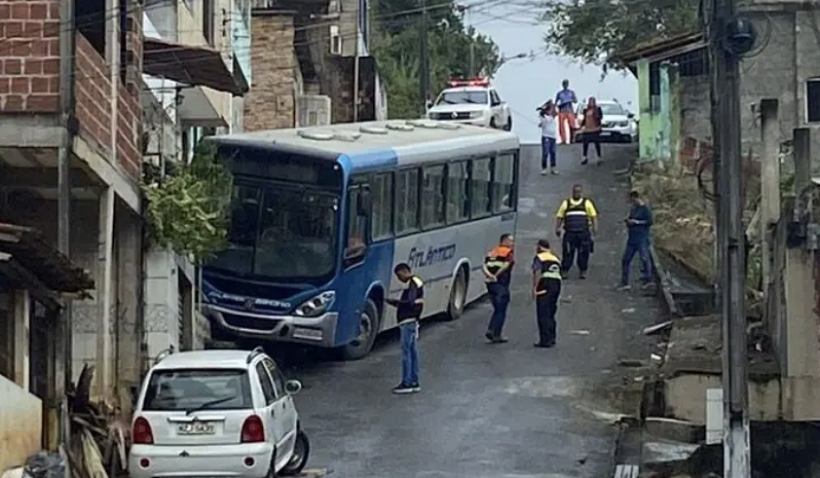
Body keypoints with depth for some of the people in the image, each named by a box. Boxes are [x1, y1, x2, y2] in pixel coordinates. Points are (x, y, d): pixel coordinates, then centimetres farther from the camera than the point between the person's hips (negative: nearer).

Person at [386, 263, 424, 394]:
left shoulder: (411, 284, -14)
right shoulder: (417, 282, 18)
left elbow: (409, 303, -23)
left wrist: (395, 302, -14)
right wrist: (397, 303, 11)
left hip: (408, 322, -10)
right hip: (413, 321, 10)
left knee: (406, 351, -8)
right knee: (413, 351, 11)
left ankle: (407, 383, -8)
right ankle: (414, 382, 14)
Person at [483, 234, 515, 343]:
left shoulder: (492, 252, 15)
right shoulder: (509, 253, -5)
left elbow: (484, 266, 1)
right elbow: (506, 265, -22)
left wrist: (489, 275, -13)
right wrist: (497, 275, -15)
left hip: (490, 283, 6)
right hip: (501, 284, -6)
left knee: (497, 309, 19)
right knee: (501, 311, 3)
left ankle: (490, 330, 6)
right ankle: (496, 335, 3)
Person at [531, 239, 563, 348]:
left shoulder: (539, 257, 2)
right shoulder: (555, 258, 22)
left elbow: (537, 273, -11)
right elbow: (559, 273, 20)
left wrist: (534, 287, -14)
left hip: (545, 285, -7)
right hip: (557, 283, 7)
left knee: (543, 314, -6)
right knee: (551, 314, 16)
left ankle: (545, 340, -11)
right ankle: (551, 339, 17)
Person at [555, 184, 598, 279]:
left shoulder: (587, 203, 10)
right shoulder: (566, 203, 13)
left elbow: (594, 217, 9)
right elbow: (559, 217, 14)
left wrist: (594, 230, -1)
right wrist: (557, 228, 2)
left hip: (584, 233, 0)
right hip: (570, 233, 0)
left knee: (583, 253, 0)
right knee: (568, 253, -2)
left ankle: (583, 271, 11)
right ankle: (564, 271, 6)